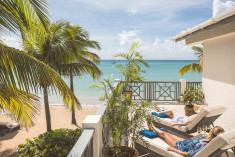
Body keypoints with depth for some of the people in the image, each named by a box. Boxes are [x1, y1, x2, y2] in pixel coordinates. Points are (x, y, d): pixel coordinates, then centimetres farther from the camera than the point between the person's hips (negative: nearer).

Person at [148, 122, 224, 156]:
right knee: (167, 134, 25)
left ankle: (153, 128, 48)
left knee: (164, 134, 16)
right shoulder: (208, 138, -20)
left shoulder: (203, 145, -42)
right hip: (186, 142, 7)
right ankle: (153, 129, 55)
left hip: (181, 147, -7)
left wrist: (173, 149, -26)